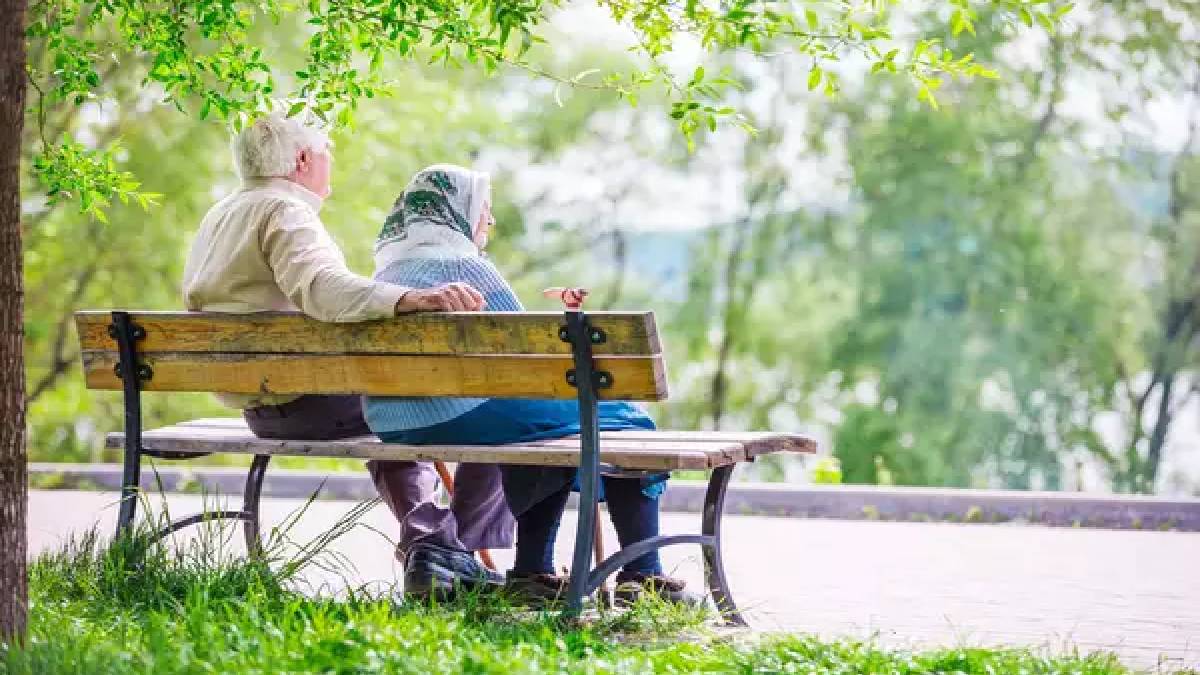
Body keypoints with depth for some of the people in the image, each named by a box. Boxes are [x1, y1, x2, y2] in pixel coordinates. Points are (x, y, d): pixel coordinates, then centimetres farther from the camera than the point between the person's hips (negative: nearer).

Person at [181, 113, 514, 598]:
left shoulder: (218, 216, 17)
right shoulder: (285, 211, -13)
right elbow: (321, 286, -34)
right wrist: (410, 298, -48)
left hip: (259, 407, 10)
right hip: (309, 398, -10)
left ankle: (422, 547, 19)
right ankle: (457, 549, 2)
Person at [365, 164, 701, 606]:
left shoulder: (388, 270, 18)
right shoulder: (460, 263, -9)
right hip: (462, 416, -9)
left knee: (557, 432, 30)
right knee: (623, 419, 6)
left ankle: (531, 572, 24)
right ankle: (642, 575, 5)